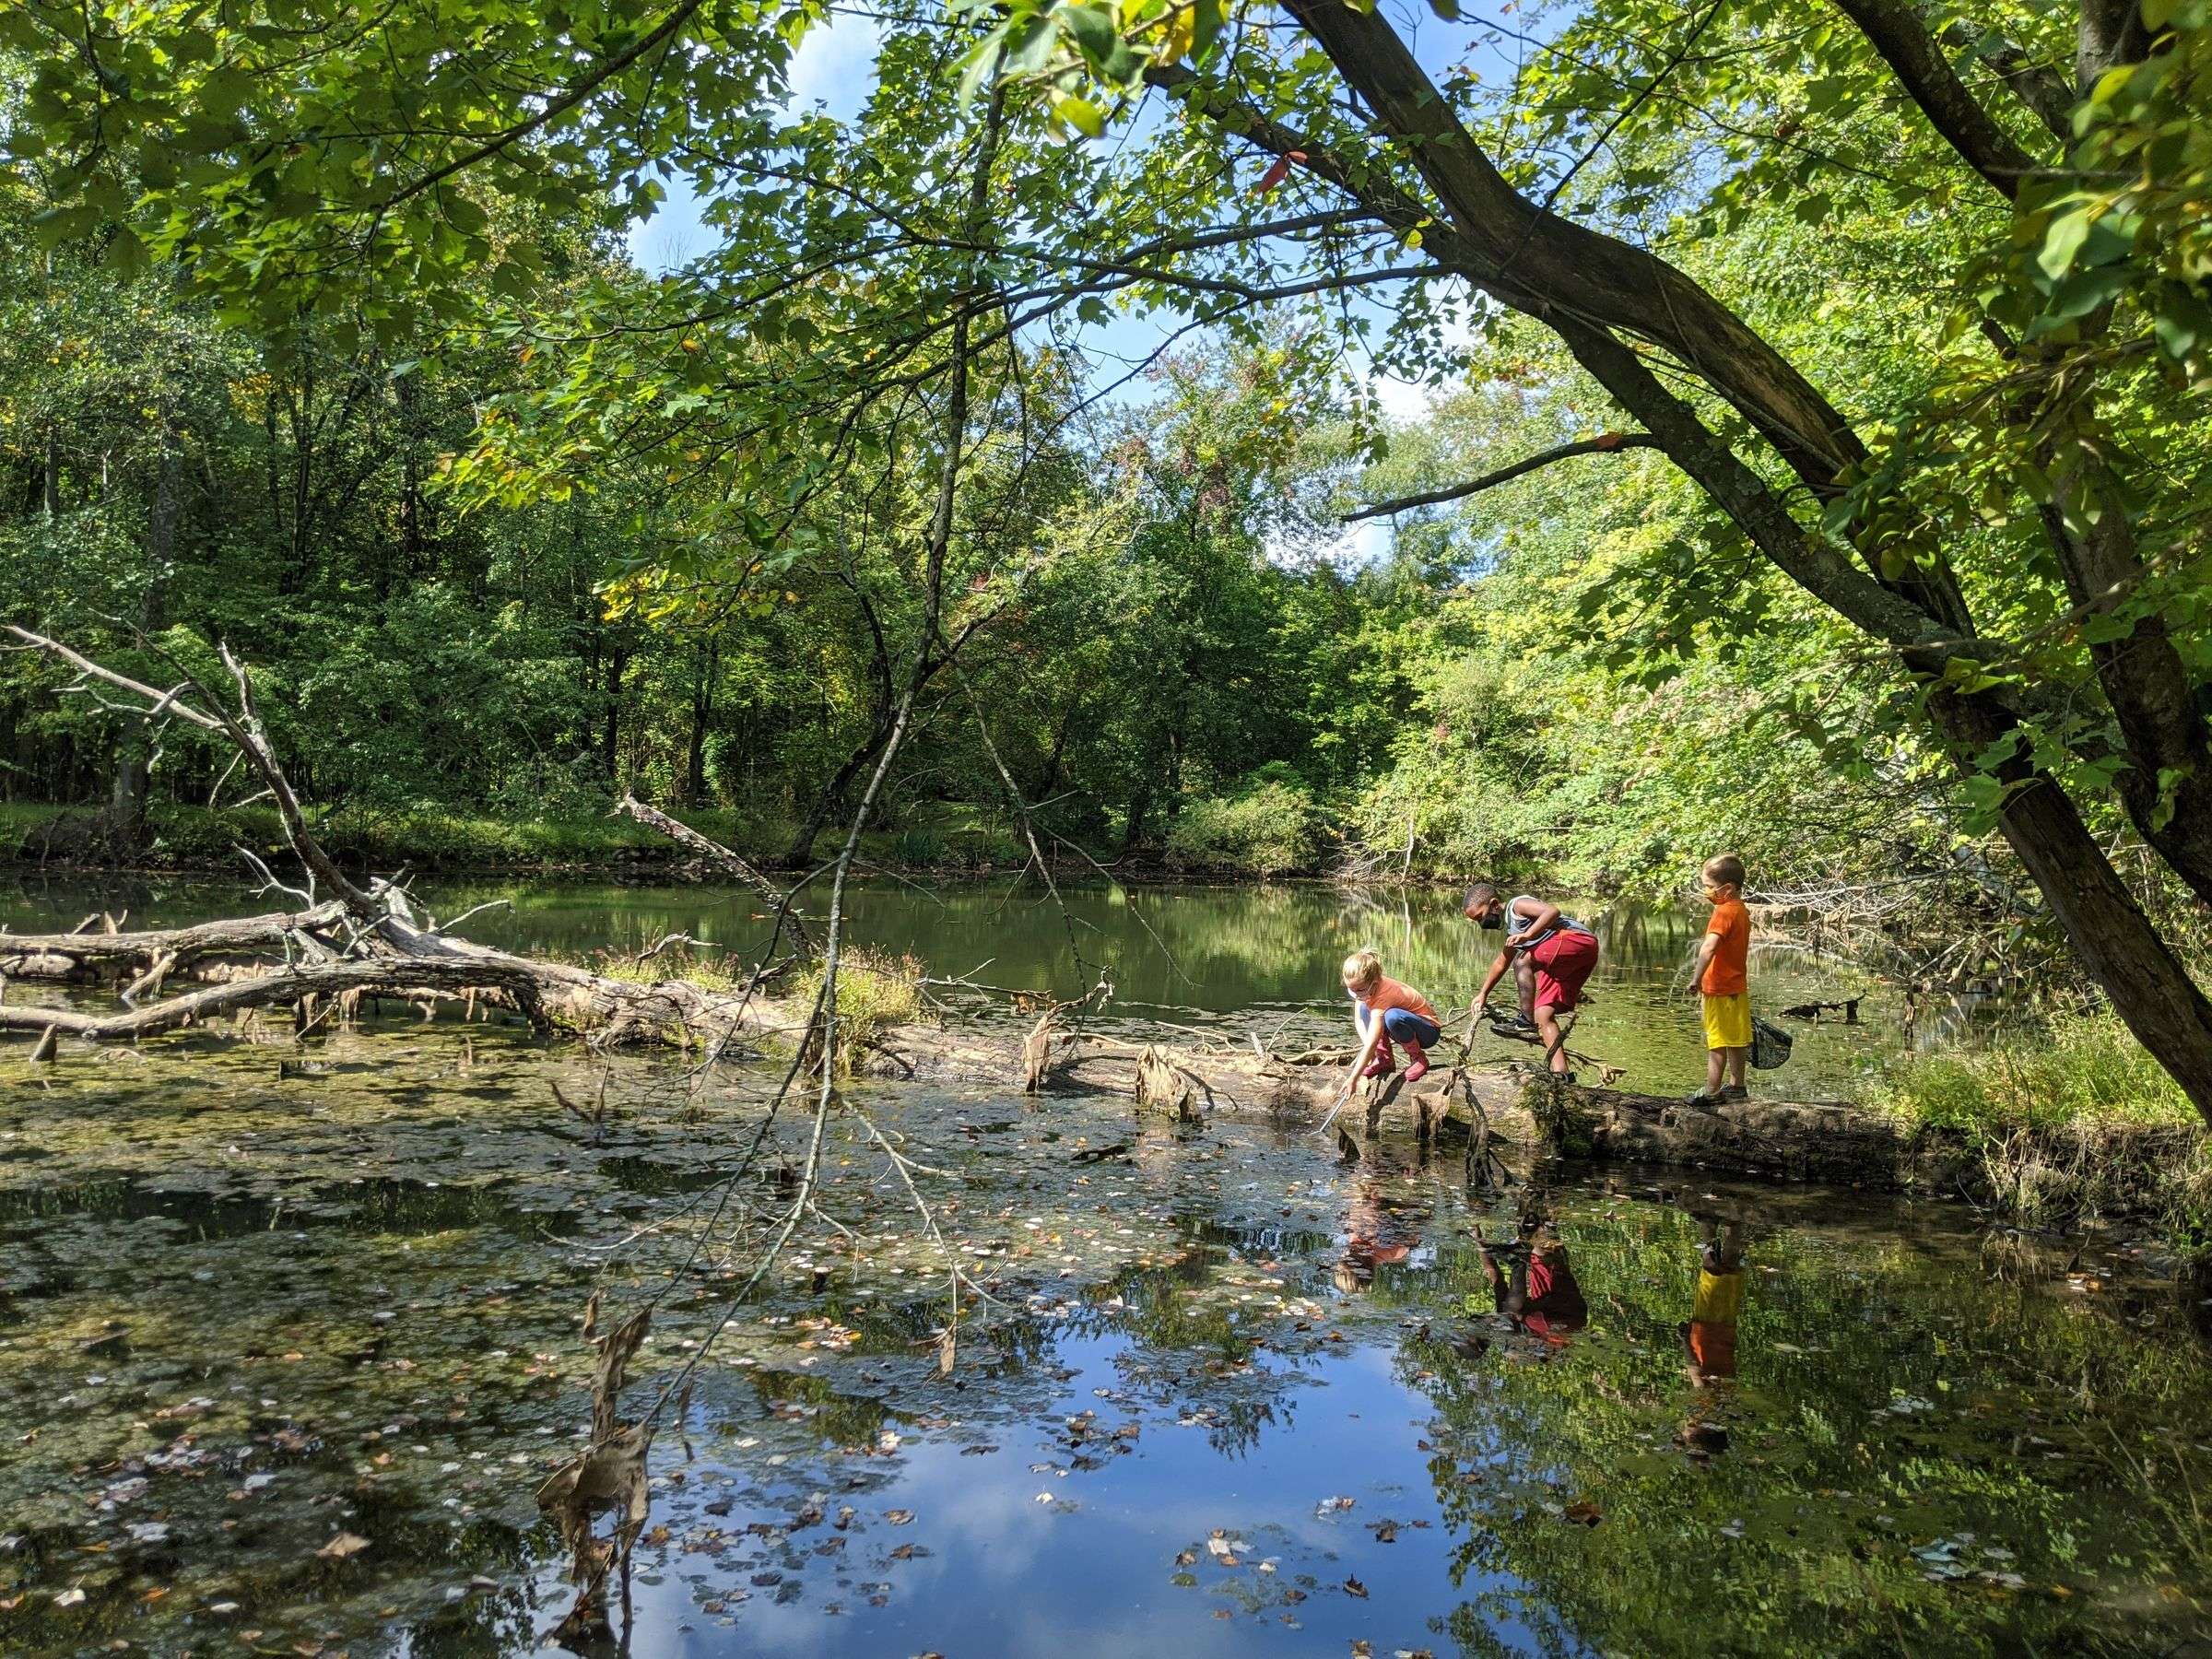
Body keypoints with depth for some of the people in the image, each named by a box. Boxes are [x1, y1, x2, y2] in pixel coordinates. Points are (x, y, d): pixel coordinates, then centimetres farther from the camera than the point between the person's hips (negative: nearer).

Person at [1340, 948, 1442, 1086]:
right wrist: (1367, 1046, -29)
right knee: (1364, 1008, -9)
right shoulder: (1365, 986, -11)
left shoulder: (1382, 996, -34)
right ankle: (1384, 1059, -5)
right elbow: (1358, 1021, -8)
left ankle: (1418, 1057, -12)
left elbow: (1371, 1044, -40)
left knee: (1392, 1016, -37)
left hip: (1429, 1031, -8)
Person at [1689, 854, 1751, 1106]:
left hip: (1719, 990, -9)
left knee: (1717, 1043, -3)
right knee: (1736, 1040, 17)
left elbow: (1708, 947, -33)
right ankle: (1736, 1086, 27)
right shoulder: (1741, 910, 8)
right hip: (1738, 987, 9)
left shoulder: (1724, 912, -21)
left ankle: (1711, 1092, 2)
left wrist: (1697, 978, -30)